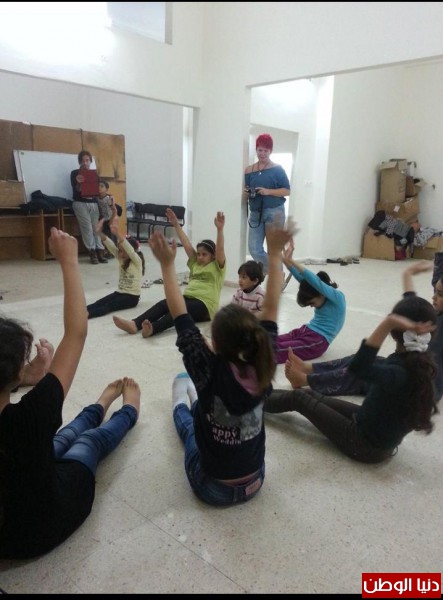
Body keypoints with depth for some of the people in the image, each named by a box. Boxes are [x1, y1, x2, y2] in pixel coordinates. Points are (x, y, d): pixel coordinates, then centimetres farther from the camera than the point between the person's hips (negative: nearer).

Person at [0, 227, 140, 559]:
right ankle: (129, 411, 51)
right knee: (92, 439, 20)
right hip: (43, 529, -4)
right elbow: (76, 332, -36)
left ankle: (100, 408, 56)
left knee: (62, 437, 26)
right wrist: (69, 260, -29)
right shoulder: (27, 417, -42)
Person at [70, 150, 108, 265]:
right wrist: (78, 183, -28)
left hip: (93, 203, 4)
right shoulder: (75, 173, 4)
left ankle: (100, 252, -3)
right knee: (87, 228, -12)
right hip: (80, 203, -3)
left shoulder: (94, 173, 15)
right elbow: (75, 190, -6)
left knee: (96, 228, -3)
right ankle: (92, 253, -9)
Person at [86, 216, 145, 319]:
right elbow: (110, 246, -8)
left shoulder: (137, 261, -11)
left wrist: (117, 233, -43)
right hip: (120, 292, 7)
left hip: (132, 296, -7)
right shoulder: (121, 259, 6)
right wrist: (101, 233, -25)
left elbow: (129, 249, -29)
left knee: (109, 305, -29)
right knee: (99, 302, -18)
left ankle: (87, 314, -48)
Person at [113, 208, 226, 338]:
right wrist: (176, 224, 12)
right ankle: (135, 324, -43)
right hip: (188, 298, 6)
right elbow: (186, 244, 17)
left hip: (204, 305, -6)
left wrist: (219, 229, -26)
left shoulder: (217, 266, 7)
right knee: (164, 303, -23)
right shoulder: (195, 263, 23)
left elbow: (220, 249, -11)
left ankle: (152, 329, -60)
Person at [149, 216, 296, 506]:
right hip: (254, 482, 3)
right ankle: (194, 397, 56)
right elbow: (271, 309, -14)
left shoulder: (211, 372, -30)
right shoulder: (263, 371, -21)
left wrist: (168, 265, -19)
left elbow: (182, 319, -24)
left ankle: (182, 402, 57)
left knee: (189, 423, 27)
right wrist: (275, 254, -10)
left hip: (213, 488, -3)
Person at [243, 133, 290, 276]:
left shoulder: (277, 169, 1)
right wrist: (245, 194, -10)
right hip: (255, 213, 4)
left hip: (274, 212, -4)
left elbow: (287, 191, -4)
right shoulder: (249, 170, 10)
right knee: (254, 249, 0)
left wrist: (268, 191, -16)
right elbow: (246, 196, 14)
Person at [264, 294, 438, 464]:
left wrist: (388, 323, -61)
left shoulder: (399, 373, -38)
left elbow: (359, 367, -58)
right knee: (310, 394, 18)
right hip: (383, 435, 7)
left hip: (368, 445, -7)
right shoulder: (422, 362, -13)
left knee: (298, 398, 7)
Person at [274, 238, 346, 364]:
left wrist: (291, 261, -29)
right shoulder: (320, 296, 9)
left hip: (318, 341, -7)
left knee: (279, 350, -28)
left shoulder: (338, 297, -10)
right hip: (305, 330, 7)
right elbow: (302, 279, -4)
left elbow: (316, 282, -24)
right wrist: (286, 260, -19)